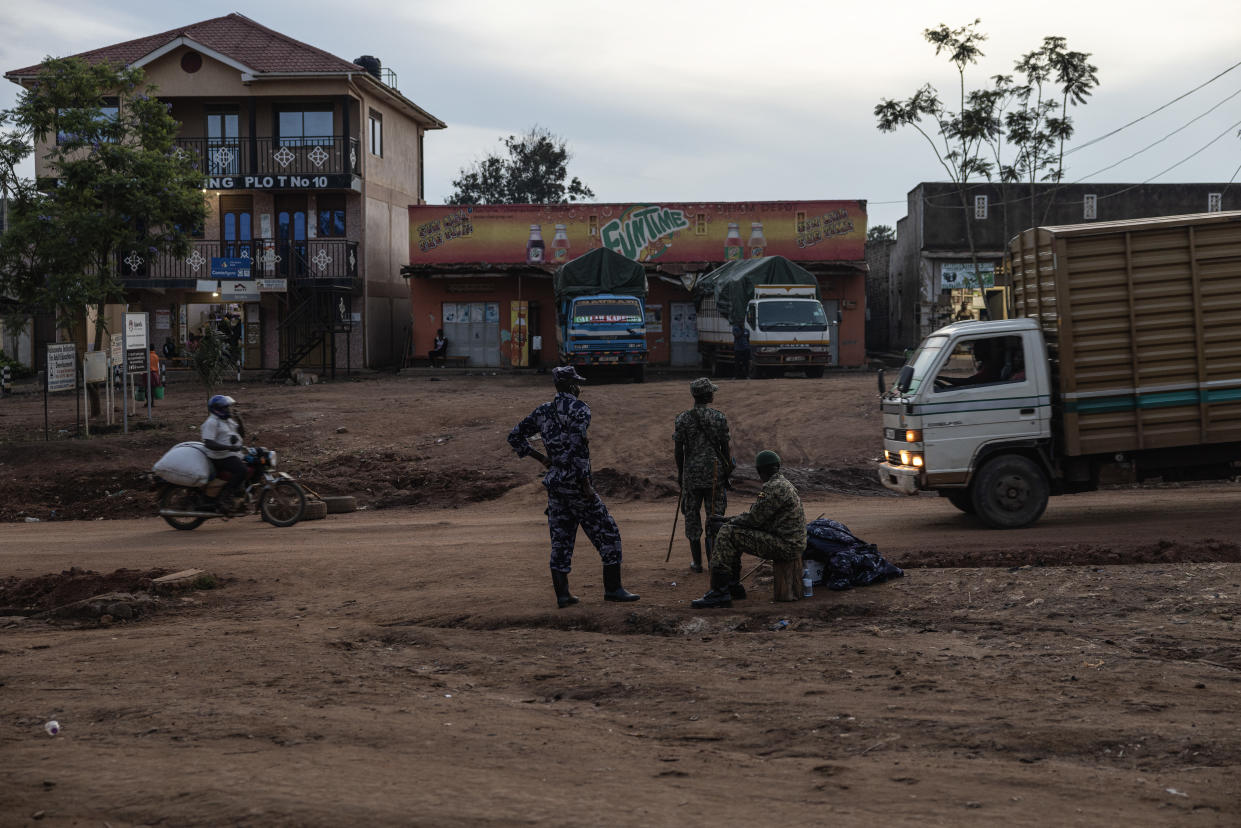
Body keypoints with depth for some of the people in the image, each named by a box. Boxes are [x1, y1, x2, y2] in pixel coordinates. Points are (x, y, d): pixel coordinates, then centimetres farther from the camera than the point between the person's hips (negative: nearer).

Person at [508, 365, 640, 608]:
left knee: (561, 538, 10)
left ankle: (562, 594, 9)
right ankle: (613, 588, 4)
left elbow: (515, 436, 14)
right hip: (575, 482, -7)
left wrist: (539, 457, 16)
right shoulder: (579, 409, -10)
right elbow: (576, 445, -22)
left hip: (554, 482, 7)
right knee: (607, 534, 4)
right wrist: (585, 482, -18)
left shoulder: (543, 412, 10)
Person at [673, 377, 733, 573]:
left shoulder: (682, 419, -4)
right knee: (715, 515, 7)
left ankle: (696, 562, 12)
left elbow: (678, 450, -1)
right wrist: (728, 471, 12)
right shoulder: (719, 418, -5)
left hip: (691, 474, 0)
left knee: (692, 516, 9)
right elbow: (725, 448, -1)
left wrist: (680, 473, 12)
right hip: (715, 474, 0)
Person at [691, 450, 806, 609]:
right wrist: (731, 520, 14)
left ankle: (719, 593, -15)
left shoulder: (773, 488, -17)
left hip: (785, 545, -10)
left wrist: (732, 521, 1)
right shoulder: (783, 484, 17)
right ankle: (733, 586, 19)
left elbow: (754, 518, -16)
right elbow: (759, 514, 22)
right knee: (730, 532, 16)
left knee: (727, 534, -15)